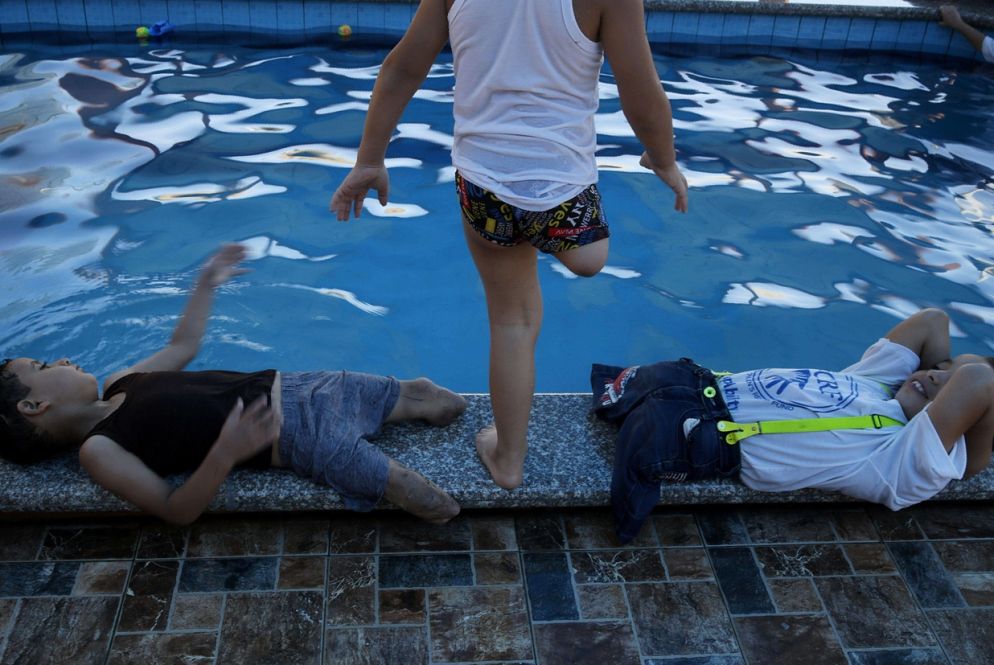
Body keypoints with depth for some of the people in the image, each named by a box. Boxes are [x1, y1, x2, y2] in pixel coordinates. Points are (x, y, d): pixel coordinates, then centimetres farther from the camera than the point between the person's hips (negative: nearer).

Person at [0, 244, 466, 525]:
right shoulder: (97, 452, -9)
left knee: (411, 393, 4)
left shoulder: (119, 383, 15)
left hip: (288, 387, 8)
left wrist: (206, 285, 33)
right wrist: (225, 455, -36)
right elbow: (176, 510, -18)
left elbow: (181, 347, 32)